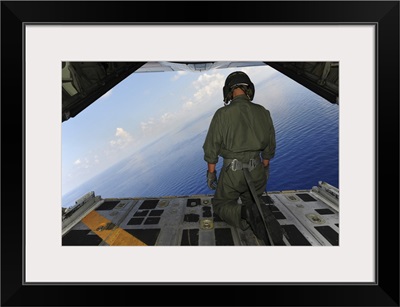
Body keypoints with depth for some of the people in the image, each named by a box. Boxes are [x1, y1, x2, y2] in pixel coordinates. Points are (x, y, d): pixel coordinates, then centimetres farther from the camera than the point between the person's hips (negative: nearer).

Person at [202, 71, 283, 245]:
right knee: (252, 202, 28)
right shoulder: (262, 112, 1)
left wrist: (211, 172, 4)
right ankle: (265, 220, -8)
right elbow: (269, 145, 9)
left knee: (220, 204, 19)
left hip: (232, 171, -4)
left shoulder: (222, 114, -12)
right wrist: (265, 168, 23)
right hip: (256, 170, 4)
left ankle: (246, 214, -14)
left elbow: (211, 146, -9)